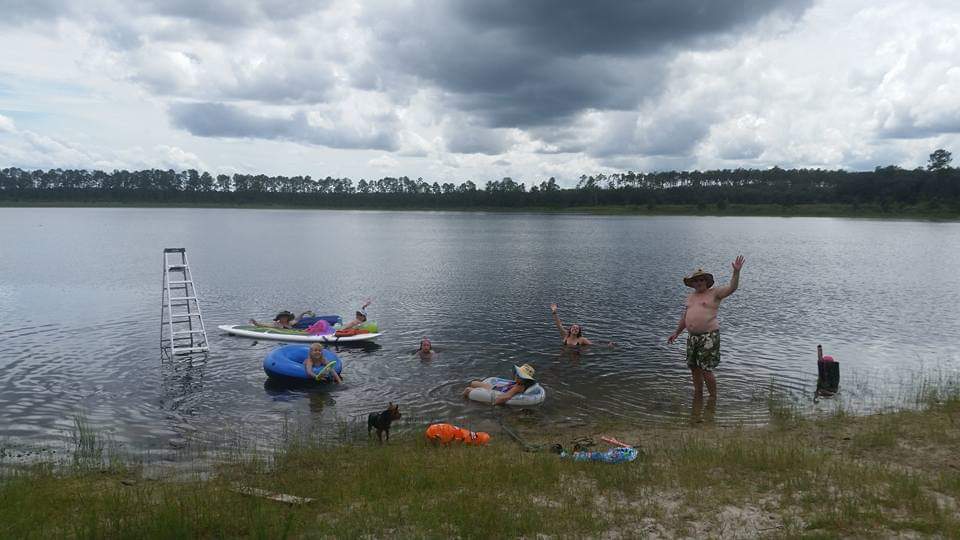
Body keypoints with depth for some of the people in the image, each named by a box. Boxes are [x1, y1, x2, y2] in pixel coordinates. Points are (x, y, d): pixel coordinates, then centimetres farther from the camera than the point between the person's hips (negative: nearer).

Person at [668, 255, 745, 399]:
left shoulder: (715, 293, -1)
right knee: (694, 368, 12)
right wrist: (676, 333, 26)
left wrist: (736, 272, -30)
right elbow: (685, 317, 25)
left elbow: (732, 287, -16)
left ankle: (713, 398, 9)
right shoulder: (690, 297, 17)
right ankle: (698, 396, 26)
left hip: (709, 337, -7)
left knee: (706, 370, -7)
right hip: (692, 337, 7)